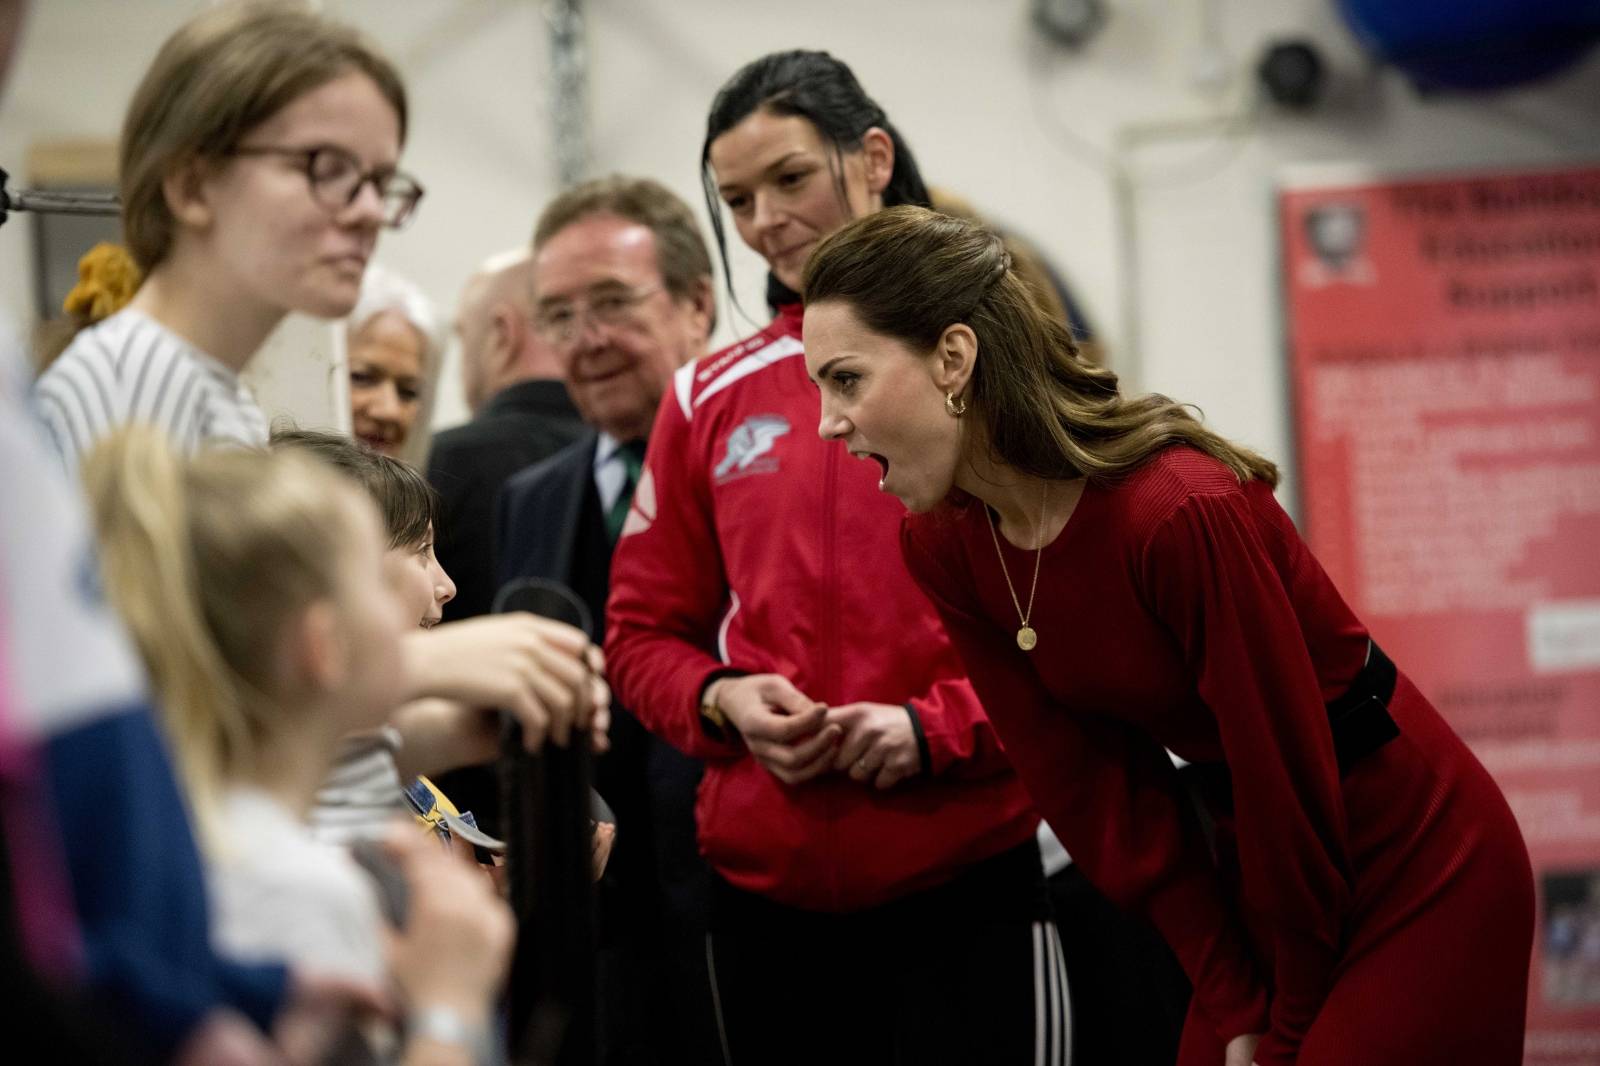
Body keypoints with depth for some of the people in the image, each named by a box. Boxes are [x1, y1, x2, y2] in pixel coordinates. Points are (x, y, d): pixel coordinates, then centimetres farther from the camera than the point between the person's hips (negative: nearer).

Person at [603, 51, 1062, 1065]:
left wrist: (940, 727, -13)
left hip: (968, 878, -3)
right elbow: (644, 633, 16)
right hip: (764, 893, 3)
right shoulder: (710, 401, 11)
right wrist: (724, 703, -5)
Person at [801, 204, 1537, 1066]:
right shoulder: (940, 544, -7)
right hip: (1258, 867, 7)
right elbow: (1094, 789, -3)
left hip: (1421, 874, -7)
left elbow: (1290, 784, -21)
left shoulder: (1182, 512, -29)